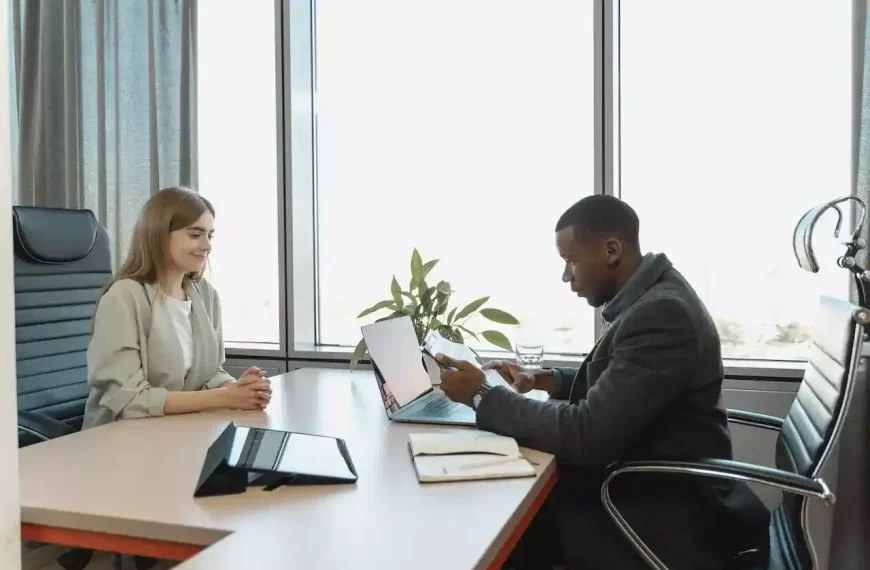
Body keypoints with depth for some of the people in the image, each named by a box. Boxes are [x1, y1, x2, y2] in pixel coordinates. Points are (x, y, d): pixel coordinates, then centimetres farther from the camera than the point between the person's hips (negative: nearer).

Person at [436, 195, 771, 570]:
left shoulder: (661, 314, -27)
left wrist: (482, 396, -19)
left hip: (664, 513, -8)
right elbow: (609, 382, 19)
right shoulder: (650, 297, 4)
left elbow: (586, 433, -28)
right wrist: (541, 380, 6)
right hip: (646, 482, 8)